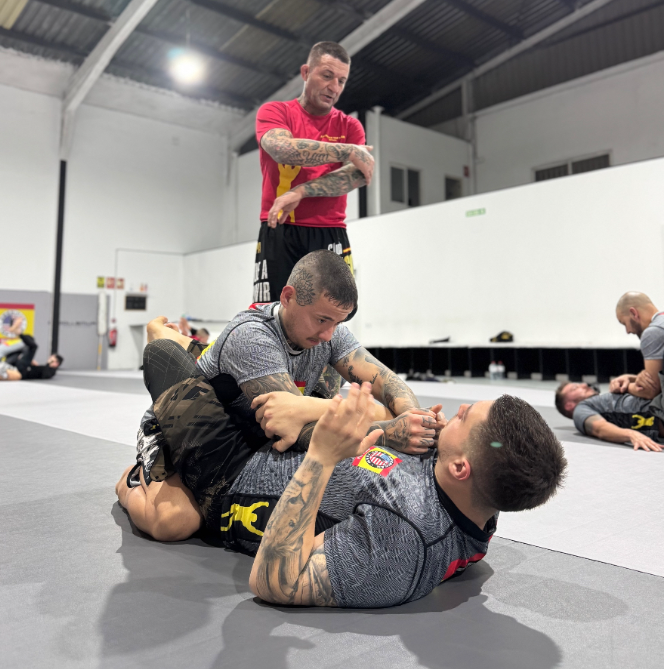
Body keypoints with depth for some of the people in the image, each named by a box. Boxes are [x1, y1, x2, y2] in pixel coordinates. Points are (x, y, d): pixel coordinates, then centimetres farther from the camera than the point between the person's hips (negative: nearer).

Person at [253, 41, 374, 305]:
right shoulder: (274, 111, 8)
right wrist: (349, 151, -9)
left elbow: (358, 174, -5)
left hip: (331, 234, 2)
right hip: (279, 233, -1)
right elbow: (284, 150, -15)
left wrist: (301, 191, -17)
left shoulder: (350, 126, 14)